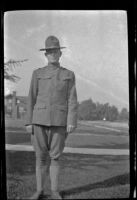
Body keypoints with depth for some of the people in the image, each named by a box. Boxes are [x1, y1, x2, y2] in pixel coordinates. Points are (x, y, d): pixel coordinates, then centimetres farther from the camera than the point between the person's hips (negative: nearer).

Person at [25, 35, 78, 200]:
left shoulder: (69, 74, 7)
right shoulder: (37, 73, 8)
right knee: (41, 156, 3)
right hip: (40, 119, 1)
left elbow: (72, 100, 1)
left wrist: (72, 122, -9)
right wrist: (29, 122, -1)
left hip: (59, 121, -1)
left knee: (55, 156, 2)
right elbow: (31, 99, 5)